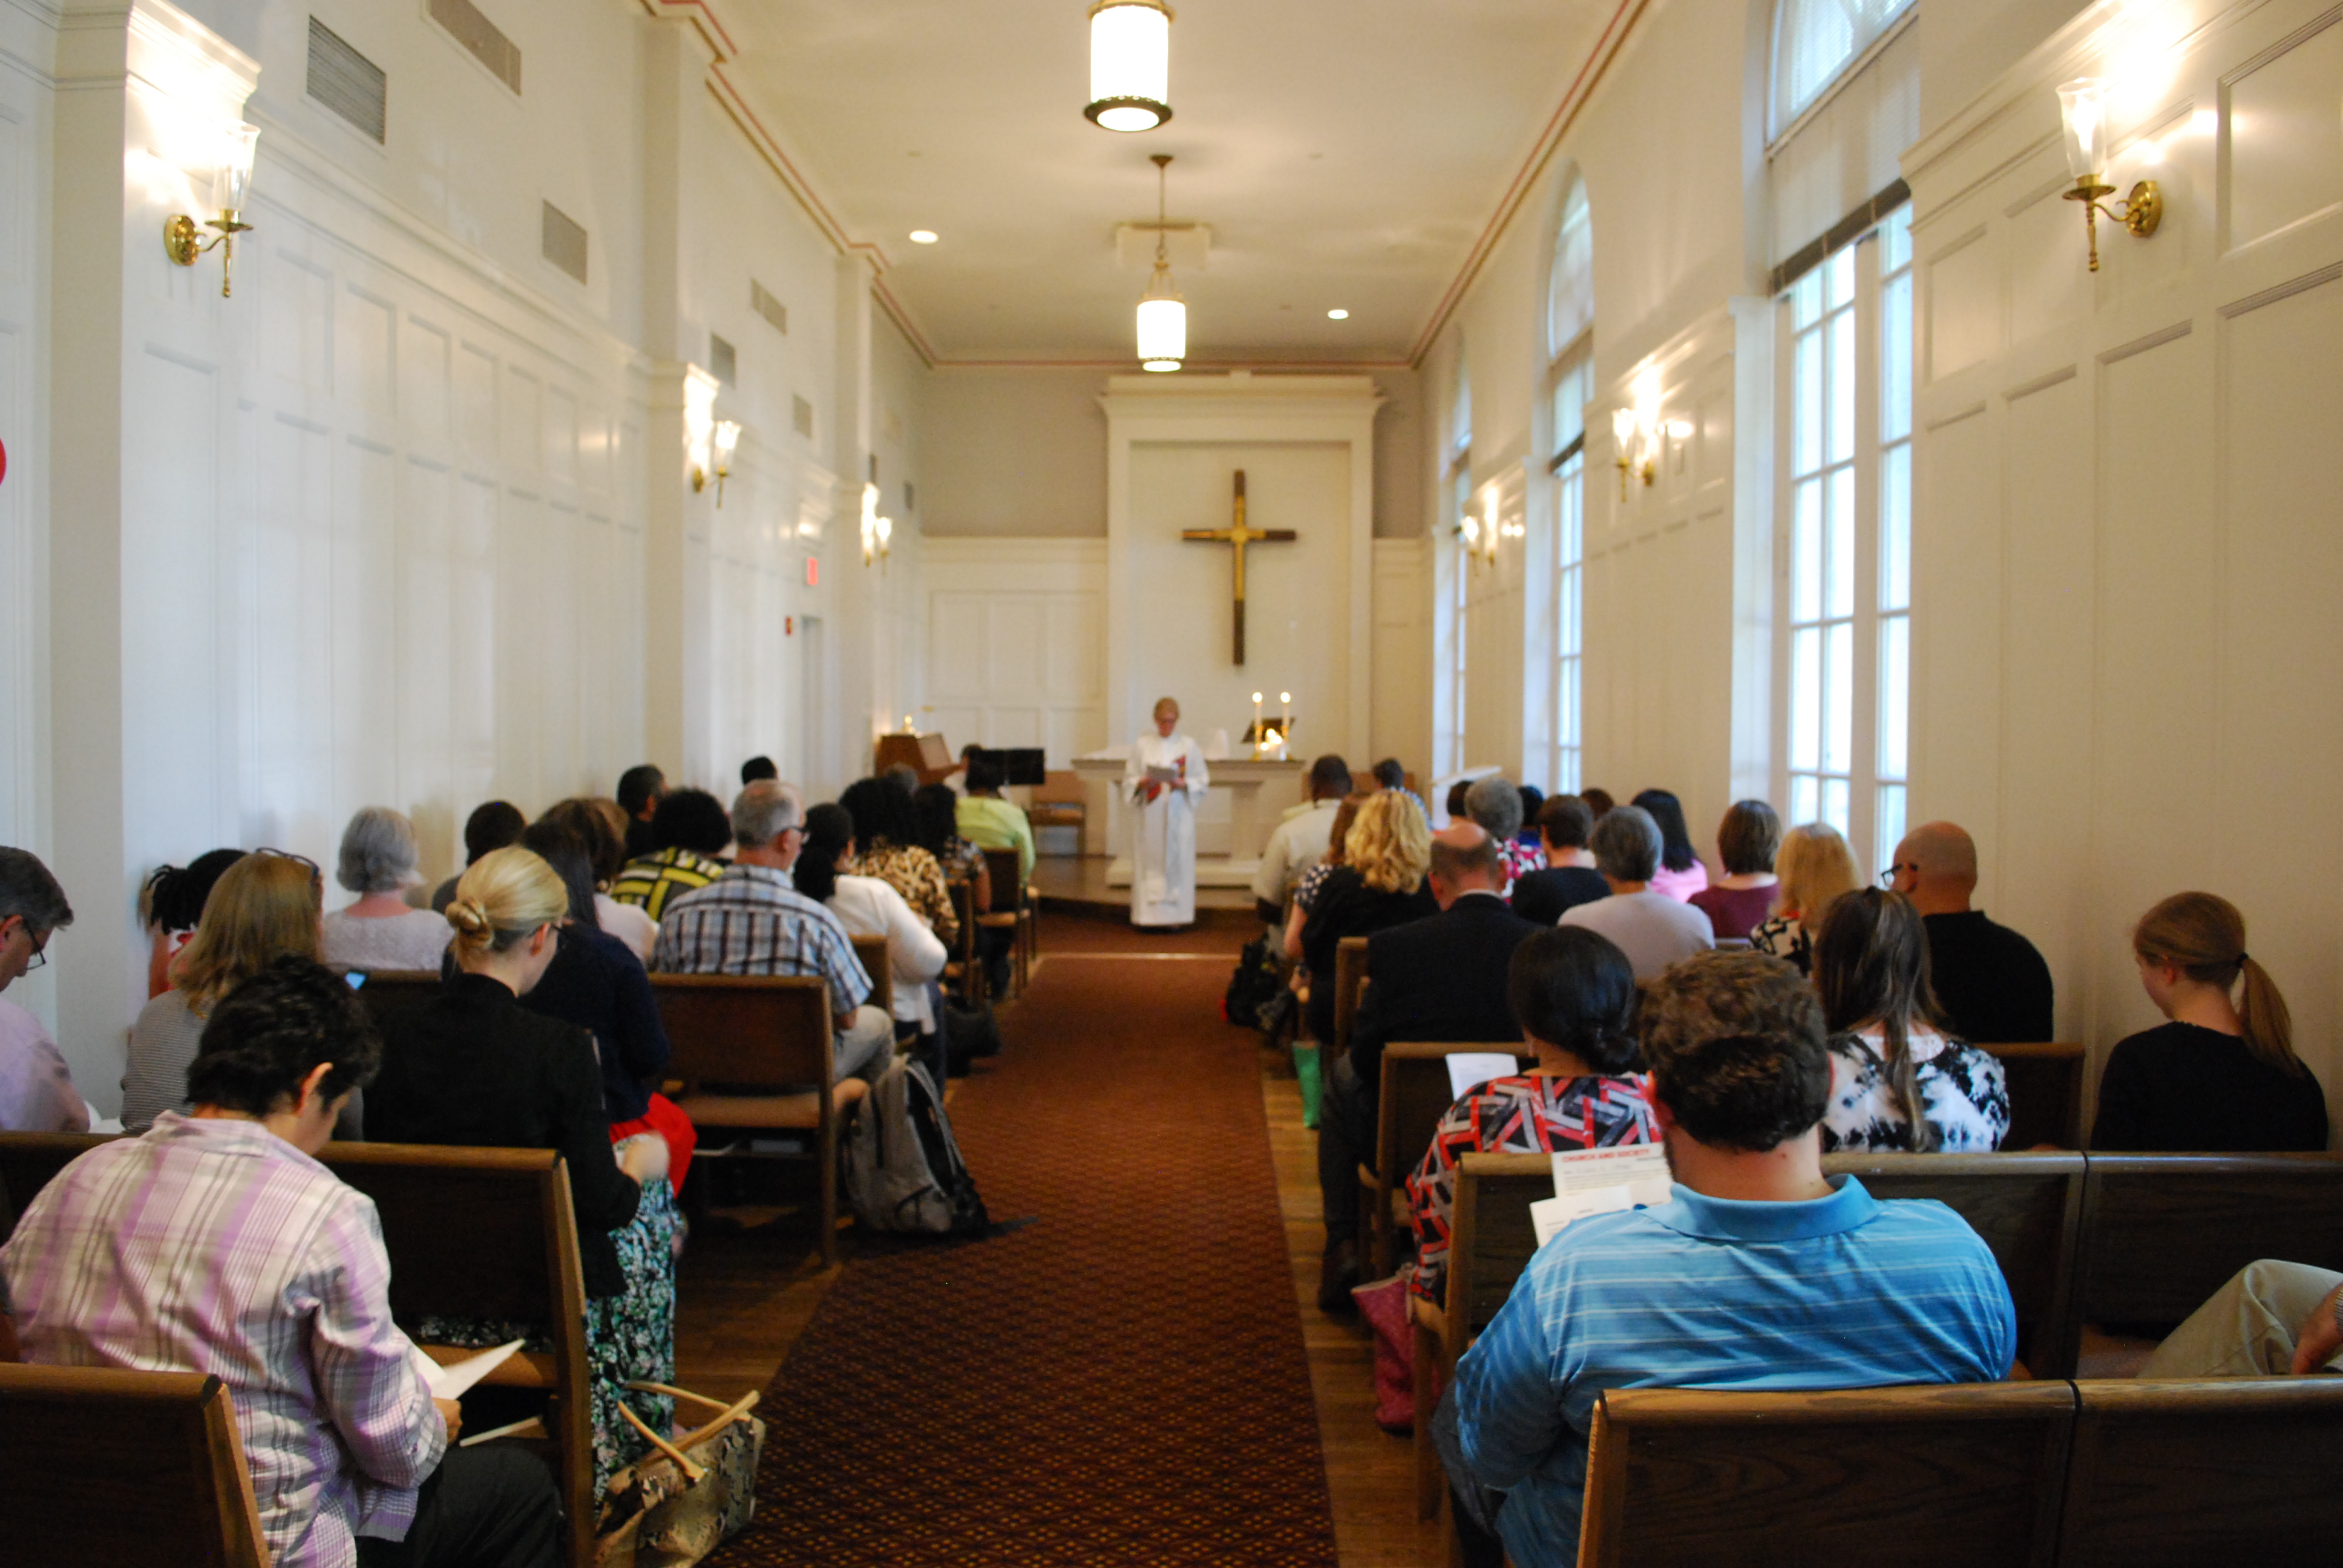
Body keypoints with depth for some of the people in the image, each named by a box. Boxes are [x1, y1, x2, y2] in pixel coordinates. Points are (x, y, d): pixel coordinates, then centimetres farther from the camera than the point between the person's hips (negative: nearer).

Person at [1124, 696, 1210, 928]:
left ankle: (1175, 914, 3)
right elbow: (1129, 780, 6)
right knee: (1149, 862, -2)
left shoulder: (1189, 746, 6)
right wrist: (1143, 783, -15)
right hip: (1148, 817, 0)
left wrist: (1183, 784, -13)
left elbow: (1203, 780, 5)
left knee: (1177, 862, -2)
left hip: (1178, 815, 0)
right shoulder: (1141, 745, 6)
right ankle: (1148, 914, 2)